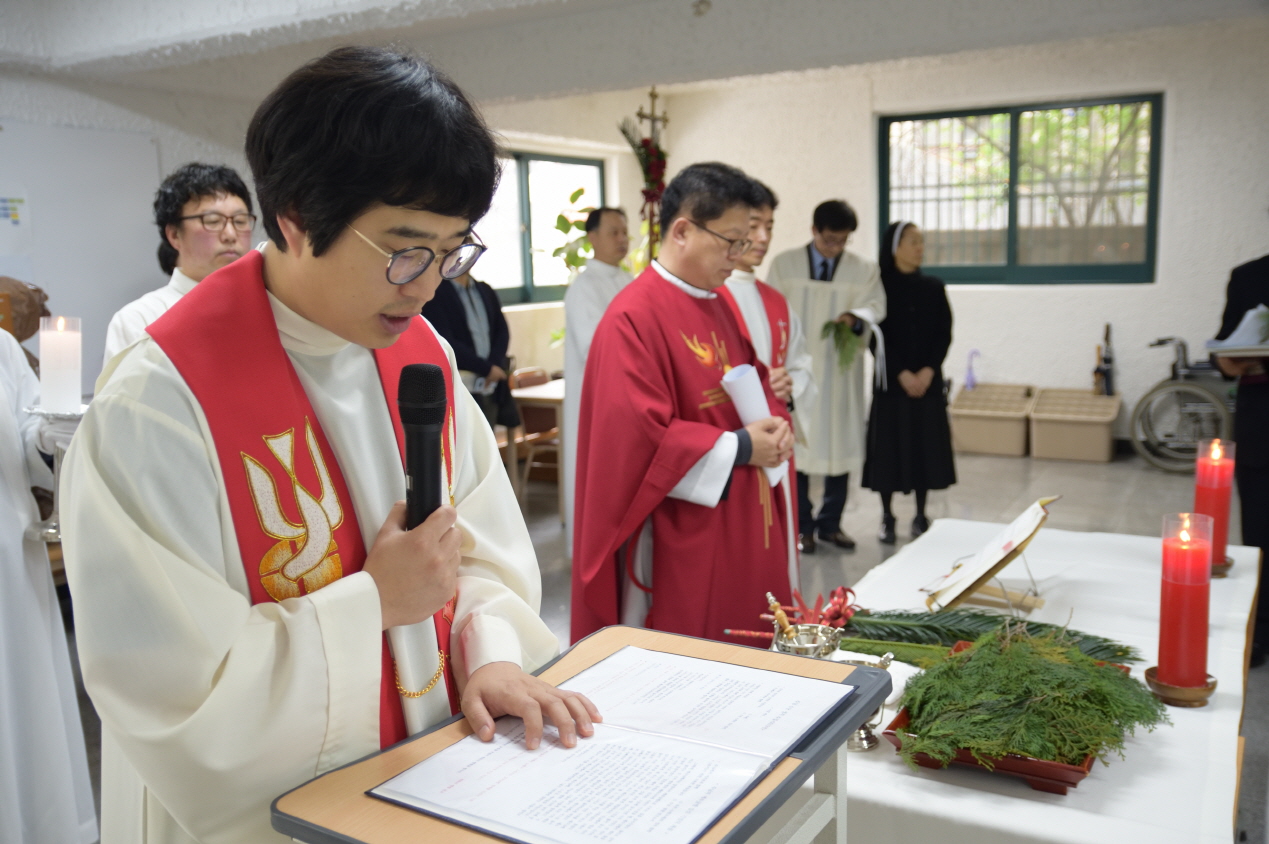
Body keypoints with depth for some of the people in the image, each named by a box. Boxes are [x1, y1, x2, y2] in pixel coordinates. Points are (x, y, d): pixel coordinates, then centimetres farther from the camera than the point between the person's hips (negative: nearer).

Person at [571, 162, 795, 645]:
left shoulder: (719, 305, 10)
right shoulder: (633, 318, -17)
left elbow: (756, 380, 18)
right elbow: (640, 438, -21)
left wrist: (774, 425, -3)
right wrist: (739, 448, -16)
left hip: (741, 527, 8)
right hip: (681, 537, -8)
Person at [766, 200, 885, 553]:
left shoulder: (864, 270, 7)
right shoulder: (784, 264, 4)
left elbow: (875, 306, -2)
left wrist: (855, 318, -24)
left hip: (841, 372, 2)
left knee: (841, 443, 5)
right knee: (797, 445, 2)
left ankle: (830, 522, 18)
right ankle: (802, 525, 12)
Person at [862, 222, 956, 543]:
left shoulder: (933, 287, 6)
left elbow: (944, 333, 4)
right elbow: (877, 336, -7)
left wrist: (928, 371, -10)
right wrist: (902, 374, -14)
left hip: (927, 380, 3)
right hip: (890, 380, -3)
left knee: (925, 444, 5)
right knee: (889, 444, 0)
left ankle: (920, 515, 16)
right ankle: (887, 517, 12)